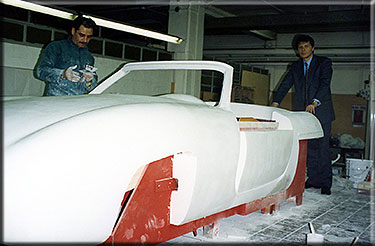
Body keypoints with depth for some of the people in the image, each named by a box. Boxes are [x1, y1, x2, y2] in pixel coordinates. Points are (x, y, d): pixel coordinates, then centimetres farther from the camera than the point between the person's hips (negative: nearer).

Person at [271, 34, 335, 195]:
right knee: (309, 147, 5)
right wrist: (275, 103, -7)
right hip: (302, 112, 4)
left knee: (322, 147, -6)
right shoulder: (295, 67, 17)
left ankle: (325, 183, 0)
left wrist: (315, 102, -25)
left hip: (321, 111, -4)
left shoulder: (324, 63, 4)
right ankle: (313, 179, 14)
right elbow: (285, 85, 9)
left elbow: (324, 84, -10)